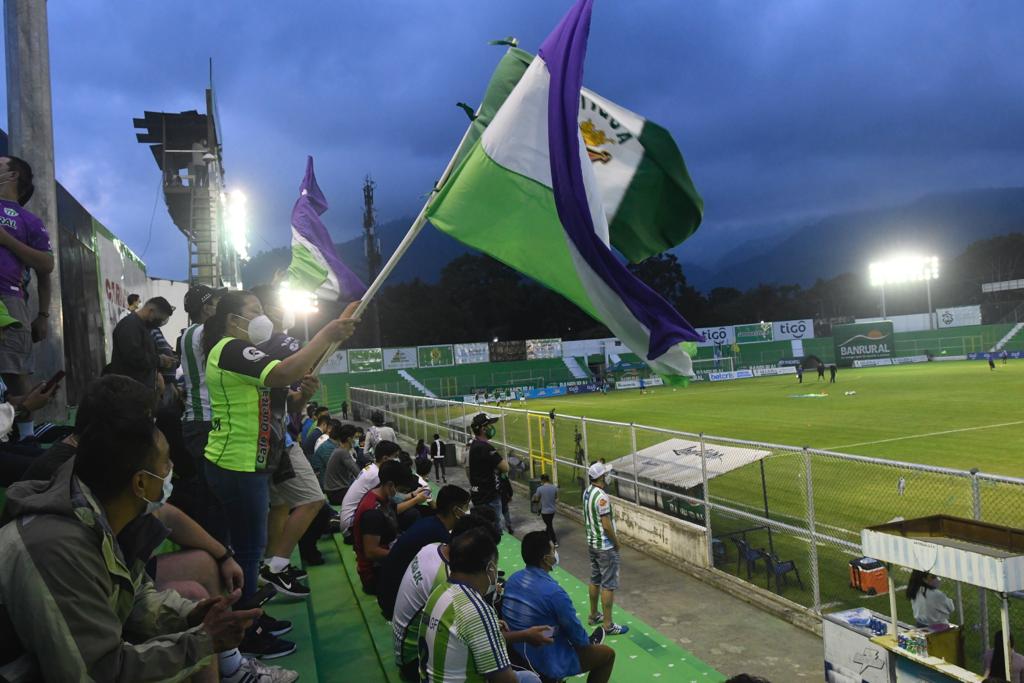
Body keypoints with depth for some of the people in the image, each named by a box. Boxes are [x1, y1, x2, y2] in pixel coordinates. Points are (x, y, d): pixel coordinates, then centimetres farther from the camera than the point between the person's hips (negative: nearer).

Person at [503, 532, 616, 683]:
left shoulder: (512, 579, -5)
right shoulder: (554, 592, -29)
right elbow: (574, 630, -15)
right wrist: (588, 643, 9)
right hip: (547, 664, -7)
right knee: (607, 654, 15)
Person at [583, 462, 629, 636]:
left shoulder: (587, 492, 2)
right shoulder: (602, 497, -25)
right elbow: (607, 526, -24)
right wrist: (616, 543, -10)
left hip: (591, 543, 9)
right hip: (605, 547, -9)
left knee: (595, 580, 20)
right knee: (608, 585, 0)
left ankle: (594, 615, 33)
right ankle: (608, 625, 6)